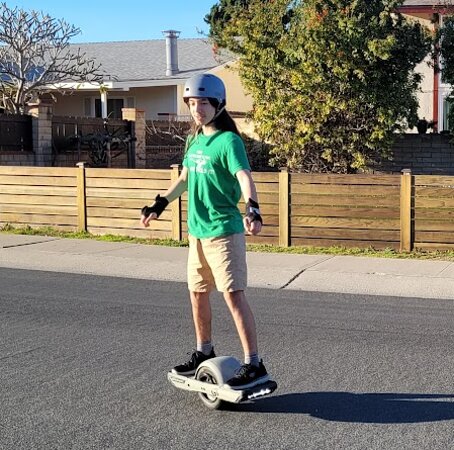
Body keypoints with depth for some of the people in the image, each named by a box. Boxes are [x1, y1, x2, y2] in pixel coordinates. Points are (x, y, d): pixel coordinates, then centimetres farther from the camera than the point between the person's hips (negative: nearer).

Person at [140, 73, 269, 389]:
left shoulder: (228, 141, -13)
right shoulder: (194, 140, 11)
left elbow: (245, 177, -27)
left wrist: (252, 209, -44)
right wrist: (160, 204, 29)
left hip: (224, 230, -9)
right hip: (197, 231, 9)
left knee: (233, 294, -11)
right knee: (197, 292, 17)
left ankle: (254, 365, -6)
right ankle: (204, 353, 34)